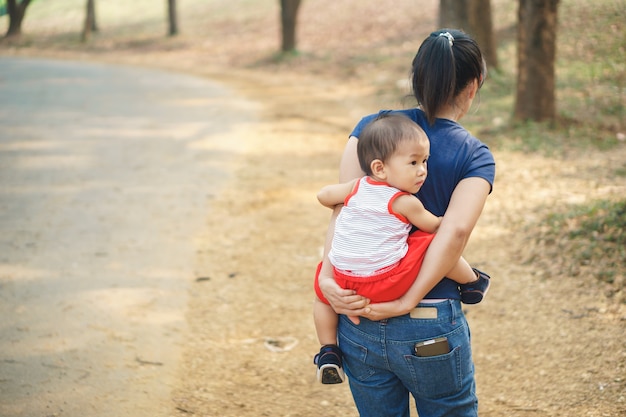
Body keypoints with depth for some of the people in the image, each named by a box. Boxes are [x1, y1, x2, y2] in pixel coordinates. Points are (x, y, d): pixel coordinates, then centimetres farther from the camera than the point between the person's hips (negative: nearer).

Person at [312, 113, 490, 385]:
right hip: (386, 284, -5)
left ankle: (328, 352, 26)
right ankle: (471, 282, 24)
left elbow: (323, 195, 20)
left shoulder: (356, 188, 7)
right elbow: (434, 225, 8)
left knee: (322, 290, 34)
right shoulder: (405, 202, -6)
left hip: (343, 280, 5)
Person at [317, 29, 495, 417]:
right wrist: (407, 302, -18)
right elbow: (456, 230, -20)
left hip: (359, 323, 3)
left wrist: (328, 275, -14)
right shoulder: (476, 156, -4)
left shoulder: (371, 127, 4)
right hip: (432, 332, -3)